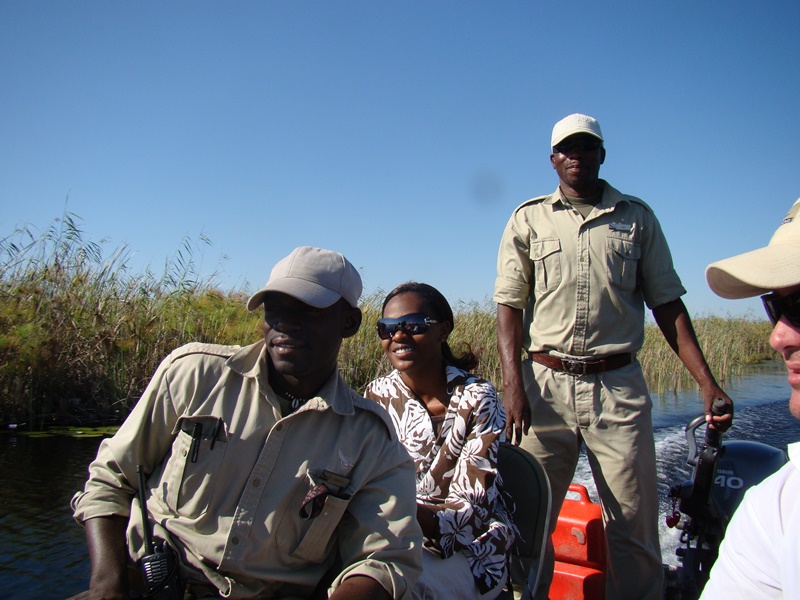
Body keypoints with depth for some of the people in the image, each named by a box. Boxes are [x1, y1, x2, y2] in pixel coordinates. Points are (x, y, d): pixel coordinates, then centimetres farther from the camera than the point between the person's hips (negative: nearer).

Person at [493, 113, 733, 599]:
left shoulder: (637, 217, 11)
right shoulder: (528, 220, 8)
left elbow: (668, 305, 10)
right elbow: (510, 307, 3)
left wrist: (706, 381, 0)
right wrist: (513, 384, -10)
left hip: (620, 386, 1)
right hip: (546, 383, 0)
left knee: (635, 525, 4)